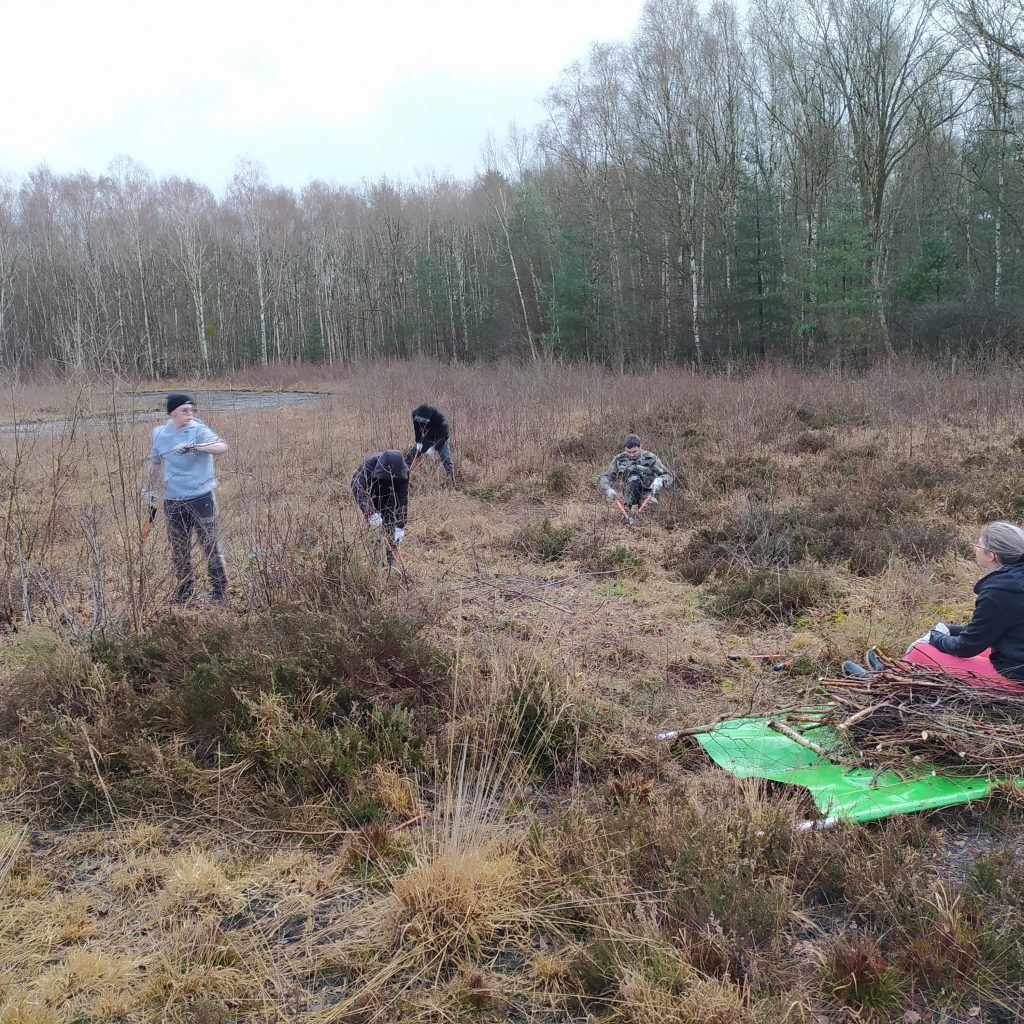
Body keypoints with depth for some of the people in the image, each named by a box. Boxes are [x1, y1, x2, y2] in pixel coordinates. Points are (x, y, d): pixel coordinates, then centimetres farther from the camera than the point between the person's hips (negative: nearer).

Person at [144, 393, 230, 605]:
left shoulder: (198, 430, -10)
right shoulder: (159, 434, 5)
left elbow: (222, 446, -29)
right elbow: (156, 464, 21)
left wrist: (196, 447, -43)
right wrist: (150, 489, 22)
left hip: (201, 498, -4)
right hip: (173, 501, 4)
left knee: (211, 546, 0)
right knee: (178, 549, 13)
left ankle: (219, 591, 11)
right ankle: (185, 588, 29)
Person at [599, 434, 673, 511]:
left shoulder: (650, 458, -11)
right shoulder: (619, 460, -6)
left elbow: (667, 476, -13)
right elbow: (606, 477, -5)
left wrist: (659, 481, -38)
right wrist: (608, 489, -28)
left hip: (648, 493, -2)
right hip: (632, 493, 2)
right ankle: (627, 505, -30)